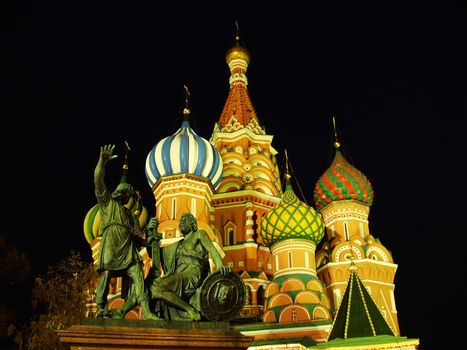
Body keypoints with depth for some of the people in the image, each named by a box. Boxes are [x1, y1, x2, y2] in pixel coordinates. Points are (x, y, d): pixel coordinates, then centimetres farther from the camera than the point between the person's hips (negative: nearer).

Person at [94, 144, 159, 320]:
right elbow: (98, 180, -1)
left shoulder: (127, 212, 34)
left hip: (128, 249, 5)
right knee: (106, 275, -9)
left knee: (138, 277, -10)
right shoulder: (107, 201, 15)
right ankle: (100, 310, 2)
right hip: (111, 246, -5)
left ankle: (146, 312, -18)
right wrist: (102, 161, -15)